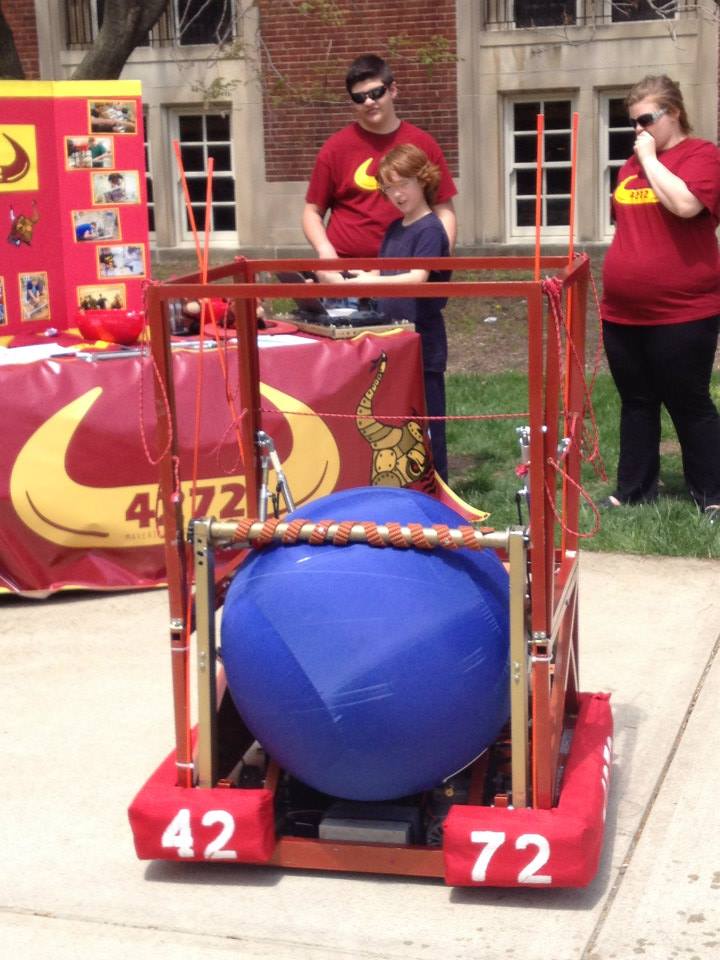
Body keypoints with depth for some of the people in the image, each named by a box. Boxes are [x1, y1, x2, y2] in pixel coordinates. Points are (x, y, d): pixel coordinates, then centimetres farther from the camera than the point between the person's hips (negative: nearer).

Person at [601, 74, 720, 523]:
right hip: (623, 311, 7)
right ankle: (635, 490, 23)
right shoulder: (632, 164, 13)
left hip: (681, 313, -7)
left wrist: (650, 159, -16)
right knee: (636, 403, 13)